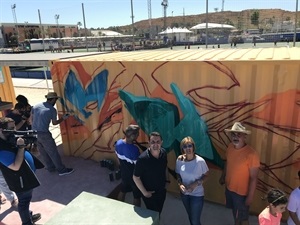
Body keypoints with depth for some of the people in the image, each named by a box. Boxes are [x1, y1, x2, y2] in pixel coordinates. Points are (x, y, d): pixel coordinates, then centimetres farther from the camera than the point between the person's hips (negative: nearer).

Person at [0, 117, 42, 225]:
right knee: (24, 201, 10)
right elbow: (16, 166, -33)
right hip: (20, 179, -9)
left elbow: (23, 153, 12)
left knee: (26, 199, 26)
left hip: (26, 175, 9)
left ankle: (28, 216, 46)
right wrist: (21, 146, -32)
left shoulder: (10, 138, 0)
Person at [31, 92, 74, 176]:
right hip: (44, 134, -7)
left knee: (43, 152, 17)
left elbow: (32, 118, 12)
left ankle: (50, 167, 30)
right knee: (53, 152, 1)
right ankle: (62, 170, 9)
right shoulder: (52, 109, -8)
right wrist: (63, 118, 19)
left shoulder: (36, 106, 7)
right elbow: (54, 123, 4)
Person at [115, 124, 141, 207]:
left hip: (123, 173, 7)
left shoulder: (118, 143, -12)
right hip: (134, 176, -7)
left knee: (122, 191, 28)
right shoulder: (134, 149, -35)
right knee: (137, 197, 15)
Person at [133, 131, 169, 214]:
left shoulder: (163, 153, -12)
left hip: (162, 191, 5)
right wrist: (144, 192, -16)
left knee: (159, 213, 26)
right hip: (149, 194, -5)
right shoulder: (143, 158, -30)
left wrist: (167, 180, 6)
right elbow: (135, 177, -20)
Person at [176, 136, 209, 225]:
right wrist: (180, 184, -15)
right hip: (184, 193, 3)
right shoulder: (179, 160, -12)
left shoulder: (200, 161, -22)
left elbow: (206, 175, -8)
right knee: (190, 217, 25)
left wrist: (196, 183, -22)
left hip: (197, 194, -3)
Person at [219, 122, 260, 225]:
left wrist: (250, 196, -17)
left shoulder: (251, 154, -29)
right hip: (229, 187, 6)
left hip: (242, 192, -6)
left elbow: (253, 178, -22)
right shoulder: (230, 147, -9)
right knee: (234, 211, 29)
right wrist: (222, 177, 19)